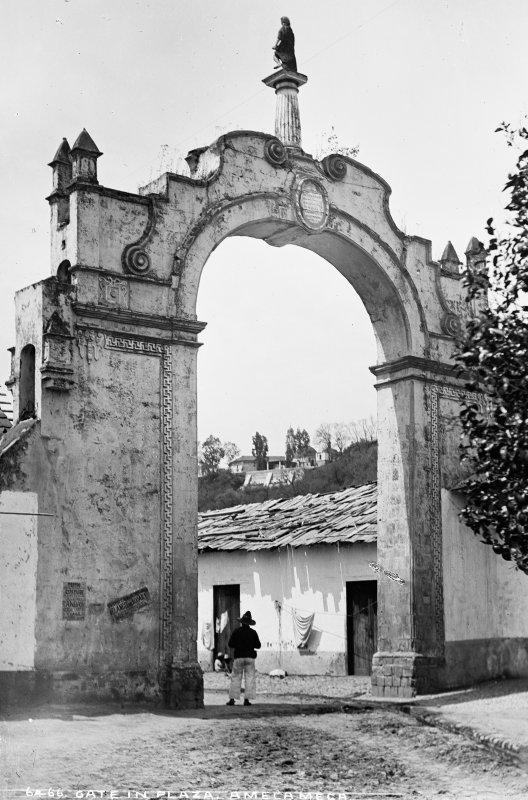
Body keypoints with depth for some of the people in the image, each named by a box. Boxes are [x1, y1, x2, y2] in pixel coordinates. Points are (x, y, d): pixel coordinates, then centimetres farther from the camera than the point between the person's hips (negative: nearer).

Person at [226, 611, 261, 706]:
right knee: (250, 678, 4)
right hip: (250, 657, 0)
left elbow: (230, 644, 0)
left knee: (235, 678, 5)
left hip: (238, 657, 0)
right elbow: (258, 646, 4)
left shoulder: (236, 632, -2)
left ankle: (232, 699, 1)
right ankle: (247, 699, -3)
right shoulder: (253, 633, 0)